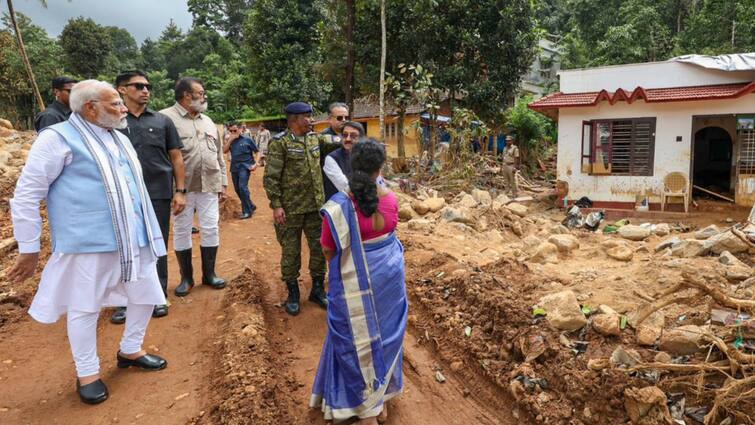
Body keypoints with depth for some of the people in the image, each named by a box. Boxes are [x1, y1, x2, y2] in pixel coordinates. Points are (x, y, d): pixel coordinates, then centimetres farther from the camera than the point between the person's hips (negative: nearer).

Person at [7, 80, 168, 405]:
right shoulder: (59, 138, -8)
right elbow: (26, 194, -8)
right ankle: (87, 372, 23)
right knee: (85, 307, 4)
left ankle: (130, 350, 36)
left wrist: (148, 230, 24)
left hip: (133, 240, 8)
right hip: (88, 243, -7)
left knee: (147, 295, 15)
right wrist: (29, 249, -7)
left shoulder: (119, 138, 15)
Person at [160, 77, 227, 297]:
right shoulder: (166, 118, -7)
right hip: (182, 187, -5)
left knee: (211, 229, 8)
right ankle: (186, 278, 19)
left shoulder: (207, 121, 14)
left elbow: (219, 155, 17)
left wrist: (223, 183, 13)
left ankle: (209, 274, 22)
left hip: (209, 186, 5)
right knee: (181, 231, 6)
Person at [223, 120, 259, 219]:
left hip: (245, 167, -6)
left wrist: (255, 164, -10)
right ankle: (251, 206, 27)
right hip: (234, 167, 6)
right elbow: (224, 151, -2)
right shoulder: (230, 141, 11)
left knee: (242, 187, -17)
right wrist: (230, 139, -8)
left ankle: (247, 211, -7)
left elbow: (256, 152, 2)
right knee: (237, 189, 11)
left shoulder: (247, 140, -3)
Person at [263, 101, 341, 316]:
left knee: (319, 248, 12)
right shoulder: (280, 143, -10)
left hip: (315, 206, 6)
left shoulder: (315, 138, 8)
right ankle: (292, 293, 22)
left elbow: (334, 143, 25)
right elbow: (271, 177, -12)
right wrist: (276, 205, -16)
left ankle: (318, 289, 28)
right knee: (291, 252, 6)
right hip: (291, 209, -6)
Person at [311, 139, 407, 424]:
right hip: (389, 277, 4)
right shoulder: (390, 199, -10)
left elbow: (328, 251, -10)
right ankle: (381, 401, 39)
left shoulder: (338, 207, -22)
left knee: (358, 340, 14)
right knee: (384, 333, 22)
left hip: (355, 285, -4)